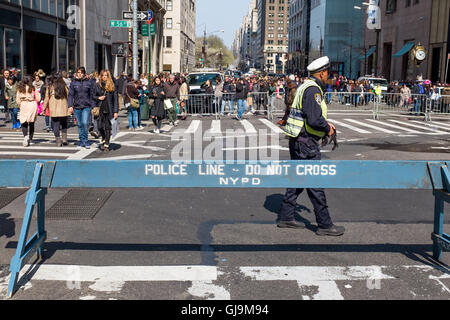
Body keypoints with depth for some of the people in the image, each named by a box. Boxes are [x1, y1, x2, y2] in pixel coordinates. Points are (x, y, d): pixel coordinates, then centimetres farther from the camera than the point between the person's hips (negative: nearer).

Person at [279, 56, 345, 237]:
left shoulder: (306, 87, 15)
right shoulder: (313, 89, -17)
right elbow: (314, 120, -26)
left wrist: (325, 124, 16)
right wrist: (327, 129, -9)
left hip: (297, 141, 11)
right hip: (306, 143, -11)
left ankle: (286, 218, 22)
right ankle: (325, 225, 3)